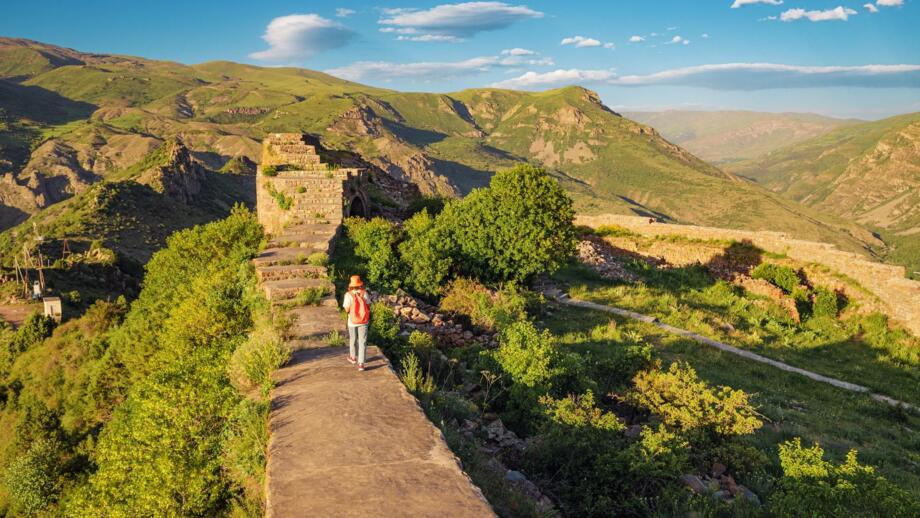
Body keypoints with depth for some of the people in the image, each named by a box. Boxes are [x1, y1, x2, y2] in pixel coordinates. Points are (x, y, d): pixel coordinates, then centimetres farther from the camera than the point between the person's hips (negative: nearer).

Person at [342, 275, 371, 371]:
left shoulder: (348, 295, -14)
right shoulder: (364, 293, -10)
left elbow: (347, 310, -12)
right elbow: (369, 307, -4)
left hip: (352, 321, 0)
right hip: (363, 321, 0)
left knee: (353, 340, 22)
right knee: (362, 342, 4)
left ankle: (353, 358, 41)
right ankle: (361, 363, -3)